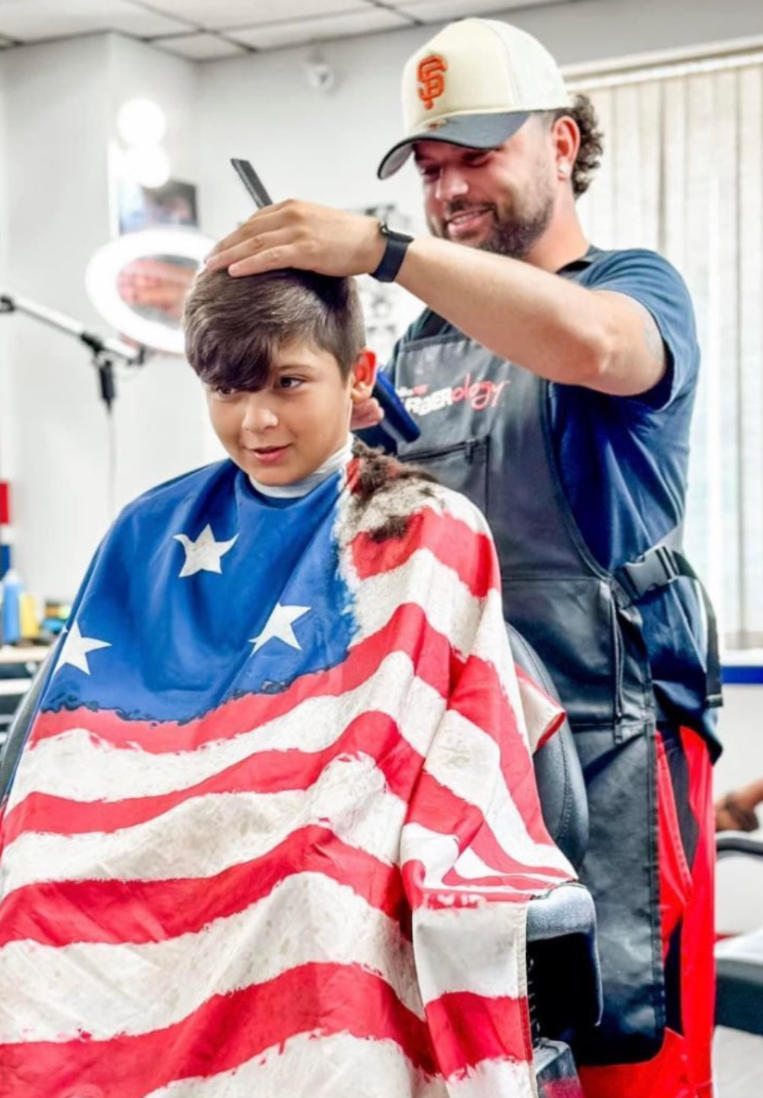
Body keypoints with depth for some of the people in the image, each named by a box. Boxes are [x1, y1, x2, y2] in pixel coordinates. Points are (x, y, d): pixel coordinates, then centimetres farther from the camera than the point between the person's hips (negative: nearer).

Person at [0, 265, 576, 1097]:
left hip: (323, 902, -3)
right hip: (128, 888, 3)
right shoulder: (150, 537, 13)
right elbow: (70, 755, 13)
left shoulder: (432, 540, 3)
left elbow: (462, 763, -2)